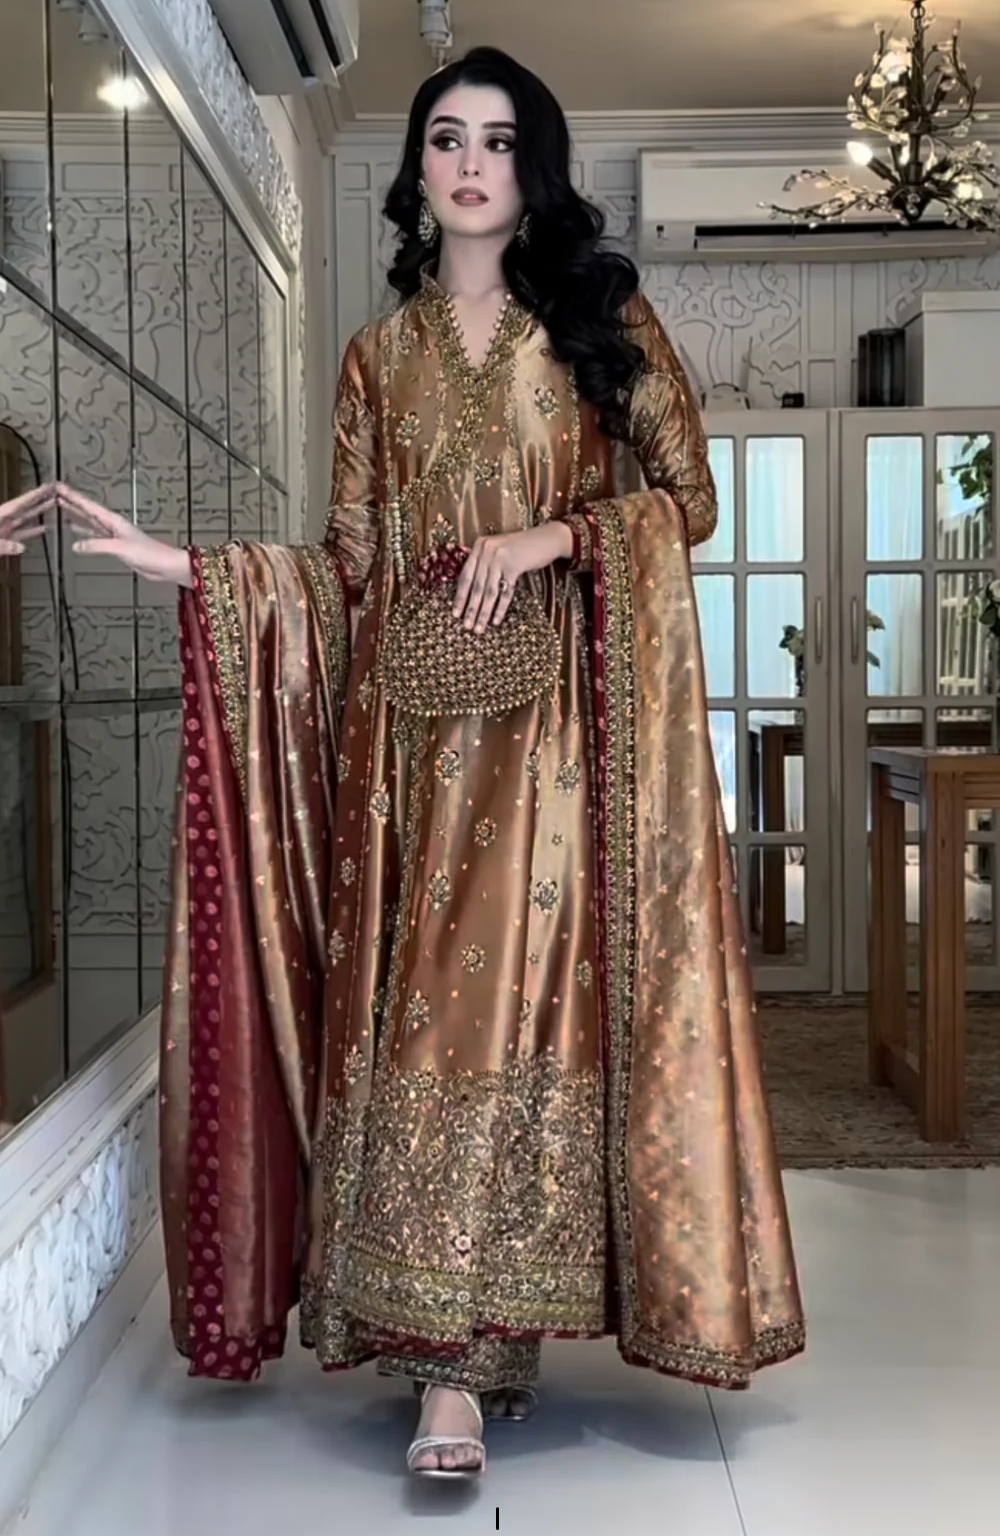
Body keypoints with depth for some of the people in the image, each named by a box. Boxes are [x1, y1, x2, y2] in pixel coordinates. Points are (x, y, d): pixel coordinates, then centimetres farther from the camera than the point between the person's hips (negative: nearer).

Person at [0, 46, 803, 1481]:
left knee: (516, 999, -11)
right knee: (421, 1008, -3)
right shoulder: (379, 353, 16)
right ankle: (475, 1350, 7)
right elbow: (348, 562, 11)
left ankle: (463, 1358, -8)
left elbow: (689, 496, 5)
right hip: (413, 716, 3)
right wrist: (168, 559, 1)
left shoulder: (603, 316, 10)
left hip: (556, 715, -2)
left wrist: (546, 538, -10)